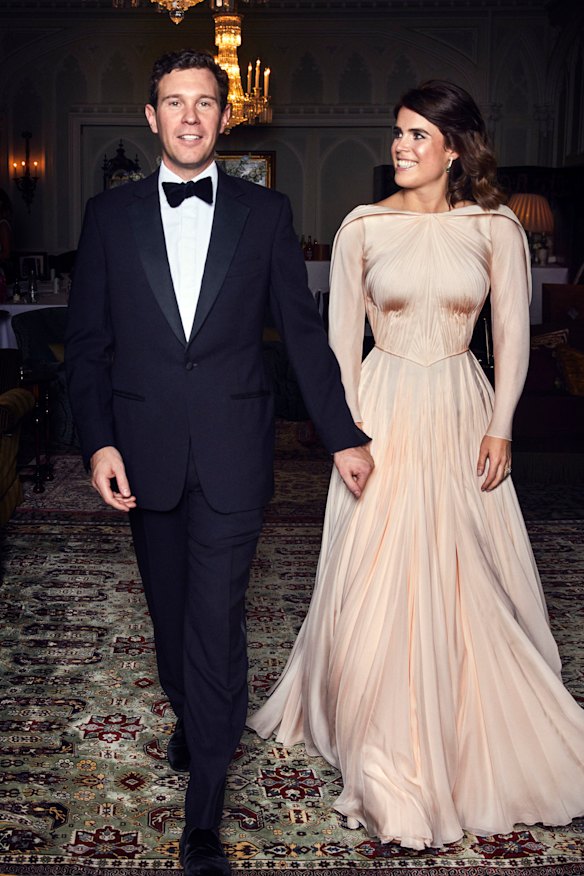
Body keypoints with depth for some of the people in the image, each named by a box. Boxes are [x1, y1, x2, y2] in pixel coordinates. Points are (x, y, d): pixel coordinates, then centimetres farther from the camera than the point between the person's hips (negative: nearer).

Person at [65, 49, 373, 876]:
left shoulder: (265, 211, 3)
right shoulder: (110, 213, 5)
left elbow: (303, 329, 5)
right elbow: (88, 339, 5)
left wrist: (344, 436, 3)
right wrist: (99, 441, -6)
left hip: (232, 450, -2)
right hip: (144, 449, 2)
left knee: (216, 618, -3)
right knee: (168, 606, 16)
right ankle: (190, 715, 44)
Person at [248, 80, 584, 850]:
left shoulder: (496, 229, 0)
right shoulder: (363, 228, 0)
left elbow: (513, 334, 2)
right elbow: (341, 336, 2)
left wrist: (500, 427, -5)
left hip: (462, 412, 1)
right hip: (385, 410, 0)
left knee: (469, 578, 9)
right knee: (378, 578, 0)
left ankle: (475, 736, 33)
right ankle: (389, 757, 18)